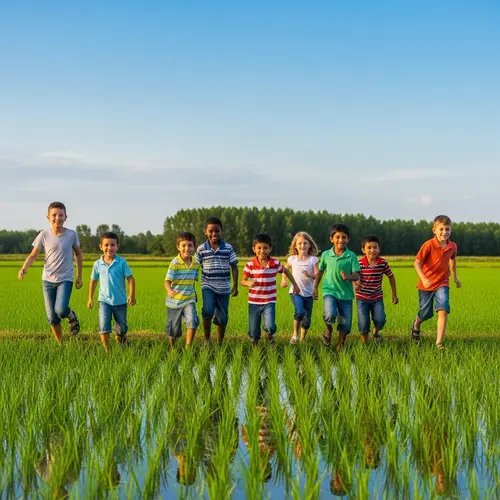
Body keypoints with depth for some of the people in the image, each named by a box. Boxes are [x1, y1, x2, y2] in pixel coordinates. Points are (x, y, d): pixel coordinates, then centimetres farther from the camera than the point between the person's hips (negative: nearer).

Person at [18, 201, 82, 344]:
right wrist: (23, 269, -20)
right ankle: (60, 344, 21)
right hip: (48, 280, 1)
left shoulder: (71, 234, -6)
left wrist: (79, 276, 10)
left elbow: (78, 254, 10)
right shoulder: (44, 235, -6)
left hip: (65, 279, -1)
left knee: (60, 310, -23)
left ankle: (72, 316, 13)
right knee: (52, 318, 2)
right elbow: (33, 255, -1)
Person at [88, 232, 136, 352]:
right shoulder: (98, 264, -2)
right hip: (104, 300, 0)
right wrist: (90, 298, 14)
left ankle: (120, 336, 46)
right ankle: (107, 350, -5)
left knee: (122, 327, 13)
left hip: (120, 301, 0)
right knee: (104, 327, -14)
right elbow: (93, 281, 10)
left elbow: (130, 279, -8)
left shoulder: (121, 262, -9)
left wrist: (131, 295, -18)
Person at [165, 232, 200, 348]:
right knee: (174, 330, 11)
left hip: (189, 300, 2)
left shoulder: (196, 264, 0)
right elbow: (167, 281, -20)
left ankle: (188, 348, -10)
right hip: (174, 301, -2)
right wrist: (169, 290, -40)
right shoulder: (174, 263, -14)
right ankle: (172, 348, 37)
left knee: (192, 322, -23)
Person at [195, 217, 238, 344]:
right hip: (208, 287, -1)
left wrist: (235, 286, 0)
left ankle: (220, 344, 24)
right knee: (208, 311, -24)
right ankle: (207, 341, -9)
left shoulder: (228, 248, -1)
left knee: (222, 318, 8)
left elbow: (234, 267, 5)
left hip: (224, 288, 1)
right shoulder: (201, 249, -2)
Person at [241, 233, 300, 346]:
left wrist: (295, 285, 17)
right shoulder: (250, 265, -9)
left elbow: (286, 271, 13)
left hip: (269, 302, 0)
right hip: (254, 302, 0)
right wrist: (249, 283, -28)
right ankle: (255, 345, 40)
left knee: (270, 327, -21)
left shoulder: (275, 263, -6)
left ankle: (270, 335, 17)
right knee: (253, 333, 5)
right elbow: (242, 281, -5)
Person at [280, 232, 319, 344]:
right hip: (295, 291, -1)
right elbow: (285, 268, 22)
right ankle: (295, 334, -5)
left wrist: (310, 275, -27)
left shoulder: (313, 259, -3)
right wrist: (284, 279, 7)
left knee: (307, 319, 4)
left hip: (308, 293, 1)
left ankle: (302, 340, 23)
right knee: (299, 311, -26)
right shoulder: (292, 259, 2)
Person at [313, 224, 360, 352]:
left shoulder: (351, 256, -5)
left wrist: (348, 276, -29)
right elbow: (320, 271, 15)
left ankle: (340, 345, 33)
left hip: (346, 294, 1)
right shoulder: (326, 255, 0)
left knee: (345, 325, 5)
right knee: (330, 315, -28)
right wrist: (315, 287, 18)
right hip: (329, 291, -1)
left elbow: (356, 276, -8)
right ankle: (329, 329, 7)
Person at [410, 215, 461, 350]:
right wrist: (423, 279, -31)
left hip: (442, 284, 3)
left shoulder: (452, 246, -3)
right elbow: (417, 263, -18)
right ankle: (416, 324, 48)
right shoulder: (428, 245, -19)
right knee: (425, 314, 11)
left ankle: (439, 342, -14)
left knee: (443, 310, -18)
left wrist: (455, 278, 27)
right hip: (426, 284, -2)